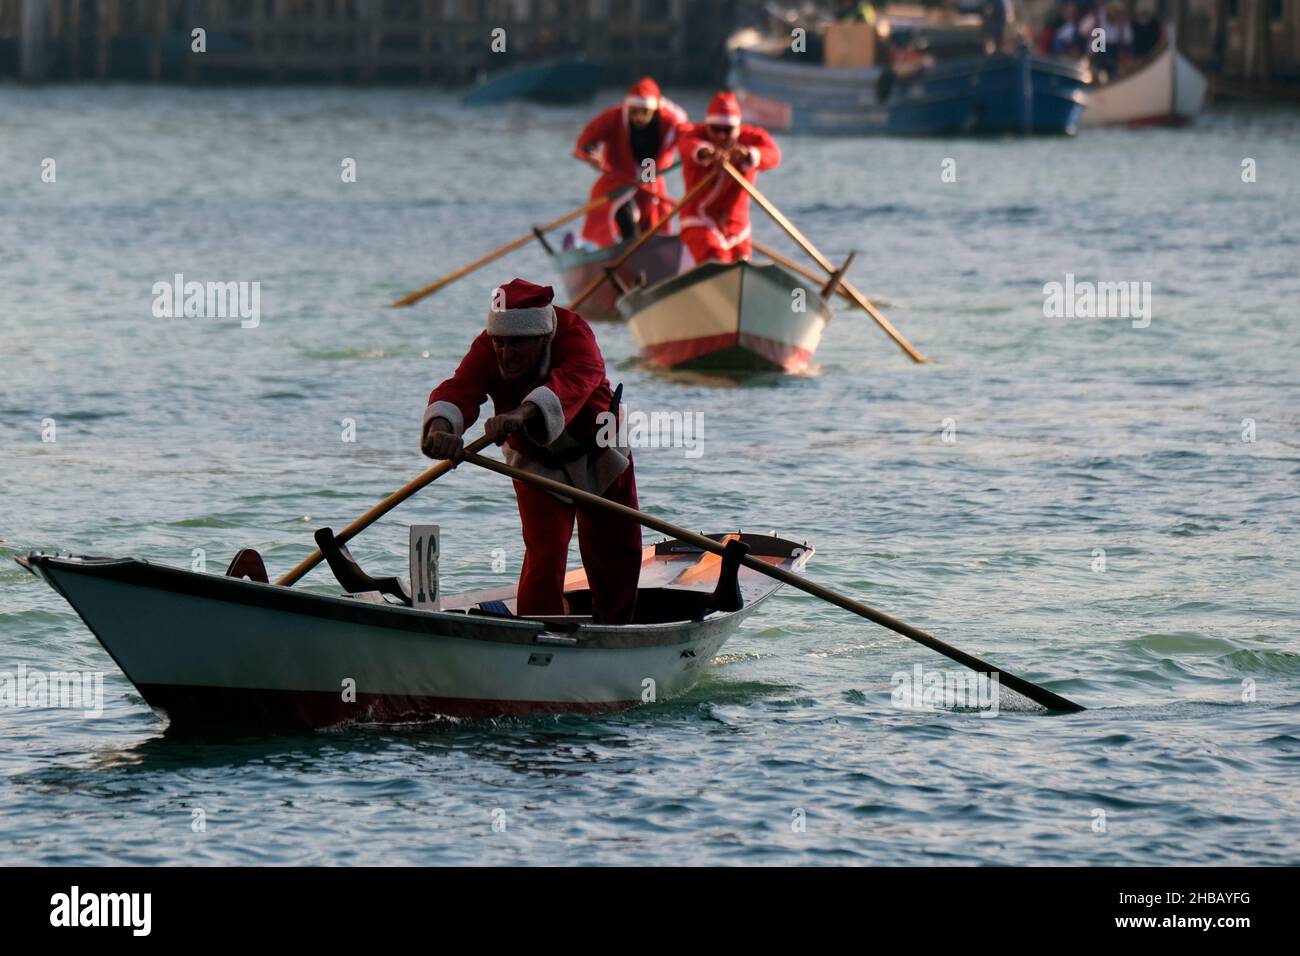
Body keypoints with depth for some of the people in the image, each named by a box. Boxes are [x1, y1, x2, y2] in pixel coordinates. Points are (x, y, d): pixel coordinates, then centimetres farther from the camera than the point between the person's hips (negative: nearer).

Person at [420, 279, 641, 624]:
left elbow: (574, 379, -56)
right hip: (537, 464, 0)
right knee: (544, 553, -18)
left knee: (616, 553, 10)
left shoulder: (574, 333, -35)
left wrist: (521, 415, -74)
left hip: (598, 458, 0)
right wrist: (441, 428, -69)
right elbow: (460, 388, -44)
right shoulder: (486, 350, -28)